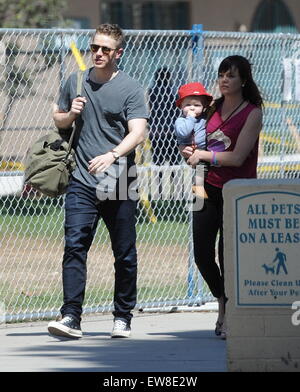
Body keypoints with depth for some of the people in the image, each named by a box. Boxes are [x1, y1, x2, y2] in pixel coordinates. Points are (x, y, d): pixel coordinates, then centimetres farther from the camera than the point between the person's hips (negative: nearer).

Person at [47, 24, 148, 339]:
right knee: (74, 245, -12)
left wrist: (112, 155, -28)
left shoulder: (130, 89, -1)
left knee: (124, 254, 5)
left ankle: (122, 318, 18)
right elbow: (58, 120, 24)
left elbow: (138, 133, -11)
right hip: (82, 181, 2)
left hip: (119, 184, -2)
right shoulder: (76, 83, 12)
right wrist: (70, 114, 0)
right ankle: (71, 317, -16)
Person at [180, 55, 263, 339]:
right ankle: (222, 301, 27)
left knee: (227, 254, -5)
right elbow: (199, 145, 21)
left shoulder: (252, 113, -7)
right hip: (209, 188, 5)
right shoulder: (213, 108, 9)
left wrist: (203, 155, -11)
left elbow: (237, 157, -15)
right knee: (202, 254, 2)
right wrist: (190, 150, -1)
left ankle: (228, 318, 7)